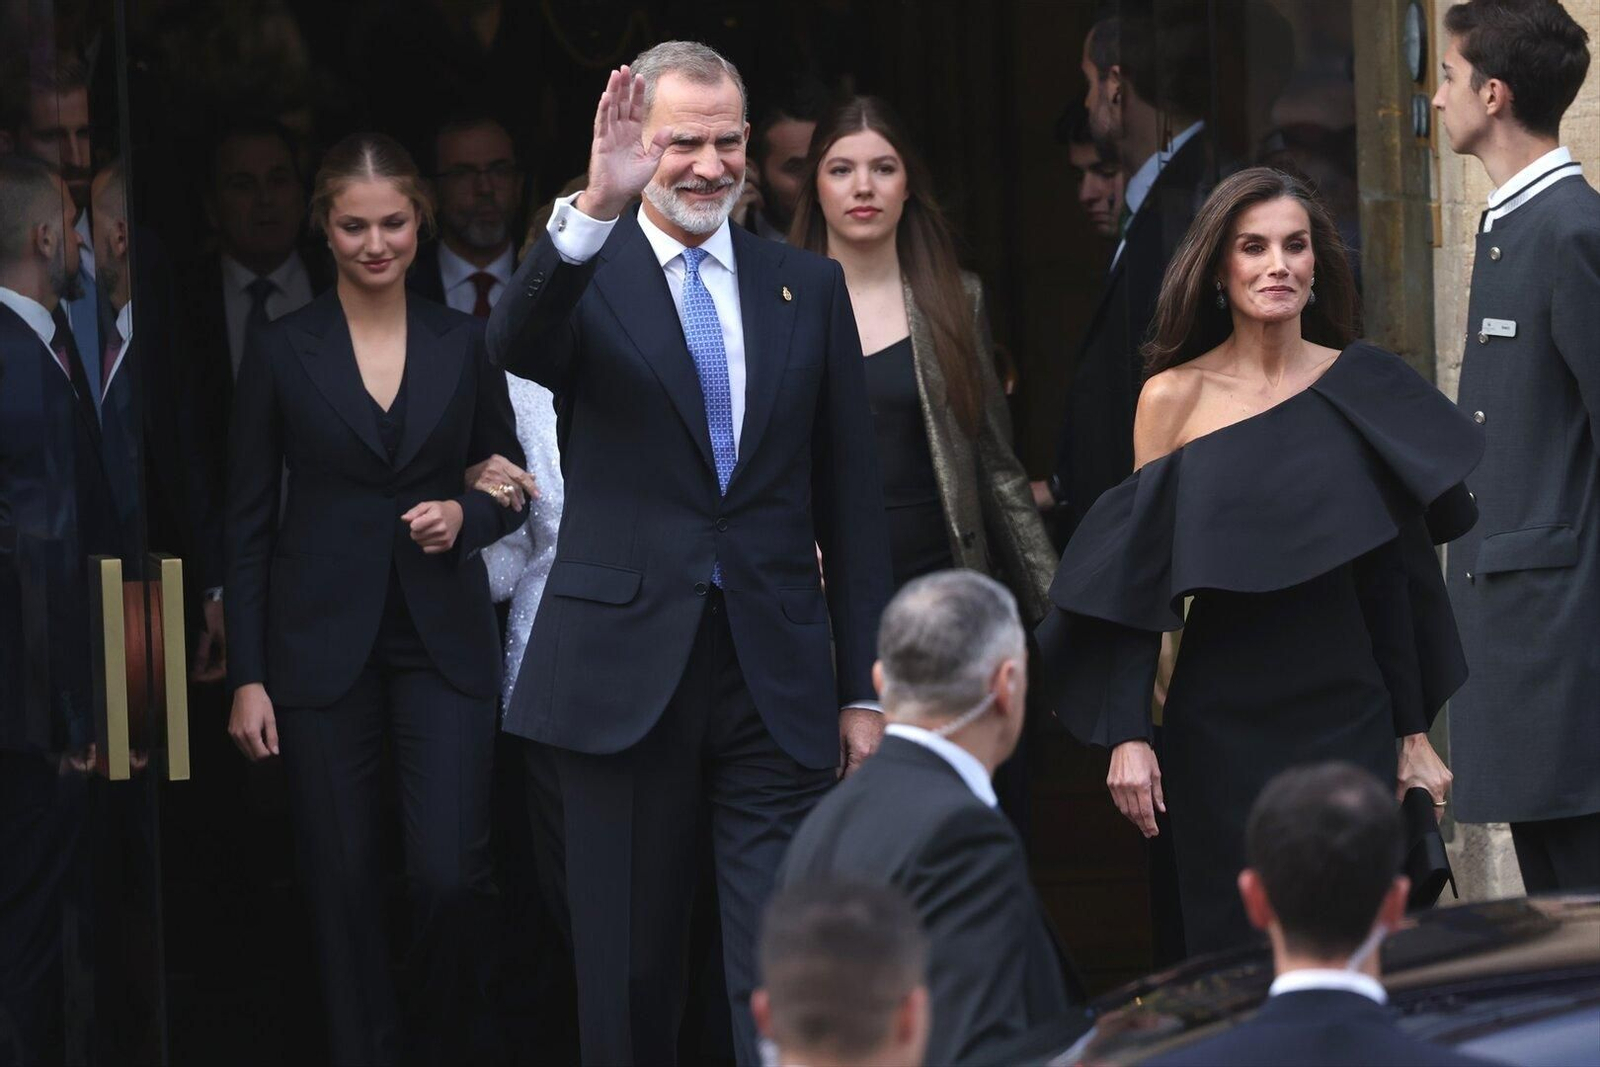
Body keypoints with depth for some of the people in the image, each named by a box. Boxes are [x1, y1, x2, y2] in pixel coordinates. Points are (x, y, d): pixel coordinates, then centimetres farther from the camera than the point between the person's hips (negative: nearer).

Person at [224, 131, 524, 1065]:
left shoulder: (463, 343, 5)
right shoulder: (282, 352, 1)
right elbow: (248, 523, 3)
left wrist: (465, 516, -10)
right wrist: (247, 676, -2)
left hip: (444, 639, 0)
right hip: (324, 643, 0)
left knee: (451, 871, -8)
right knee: (345, 882, 1)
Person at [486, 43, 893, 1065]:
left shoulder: (809, 287, 9)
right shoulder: (586, 273, 1)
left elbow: (851, 500, 10)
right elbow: (517, 347, -24)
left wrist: (864, 690, 7)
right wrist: (598, 206, -40)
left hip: (778, 678, 1)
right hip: (625, 667, -1)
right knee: (629, 978, 8)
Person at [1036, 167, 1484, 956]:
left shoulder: (1363, 387, 4)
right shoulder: (1174, 397, -1)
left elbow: (1397, 571, 8)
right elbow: (1140, 575, 0)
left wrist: (1414, 732, 8)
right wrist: (1127, 734, -6)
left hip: (1348, 713, 1)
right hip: (1221, 721, -1)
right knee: (1233, 945, 2)